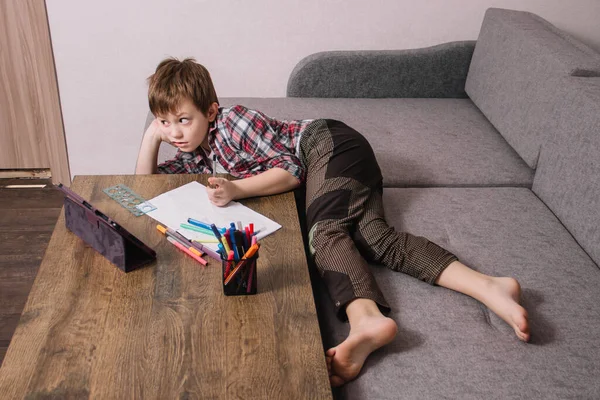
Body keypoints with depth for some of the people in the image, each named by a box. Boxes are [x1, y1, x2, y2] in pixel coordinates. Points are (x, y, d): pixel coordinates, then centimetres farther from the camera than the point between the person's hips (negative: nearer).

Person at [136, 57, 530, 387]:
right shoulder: (194, 154, 12)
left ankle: (366, 320, -57)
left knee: (323, 230, -31)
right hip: (324, 164, 7)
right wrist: (151, 136, 5)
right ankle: (488, 285, -31)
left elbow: (290, 169, -18)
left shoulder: (233, 120, -14)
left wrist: (235, 190, -27)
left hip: (330, 143, -7)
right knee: (375, 237, -16)